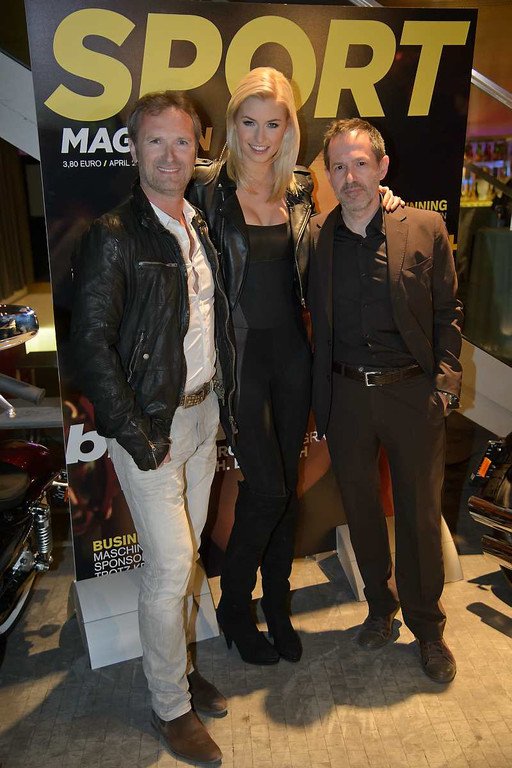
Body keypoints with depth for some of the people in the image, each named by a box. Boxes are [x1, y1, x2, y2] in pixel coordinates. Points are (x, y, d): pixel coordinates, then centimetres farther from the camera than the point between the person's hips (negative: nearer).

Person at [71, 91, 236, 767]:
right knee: (170, 566, 0)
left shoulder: (201, 227, 9)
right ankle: (171, 706, 22)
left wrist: (218, 398, 7)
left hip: (203, 412, 7)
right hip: (151, 424, -6)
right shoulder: (114, 236, -12)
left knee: (183, 555, 17)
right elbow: (91, 343, -15)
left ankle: (176, 665, 38)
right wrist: (134, 433, -15)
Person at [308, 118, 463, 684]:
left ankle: (427, 627, 31)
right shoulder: (315, 237, 2)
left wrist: (445, 382, -7)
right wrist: (319, 402, 3)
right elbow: (316, 325, 6)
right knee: (360, 508, 15)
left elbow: (447, 313, 3)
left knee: (420, 513, 8)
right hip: (345, 395, 2)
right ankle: (380, 607, 39)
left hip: (411, 391, -1)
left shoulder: (425, 229, -2)